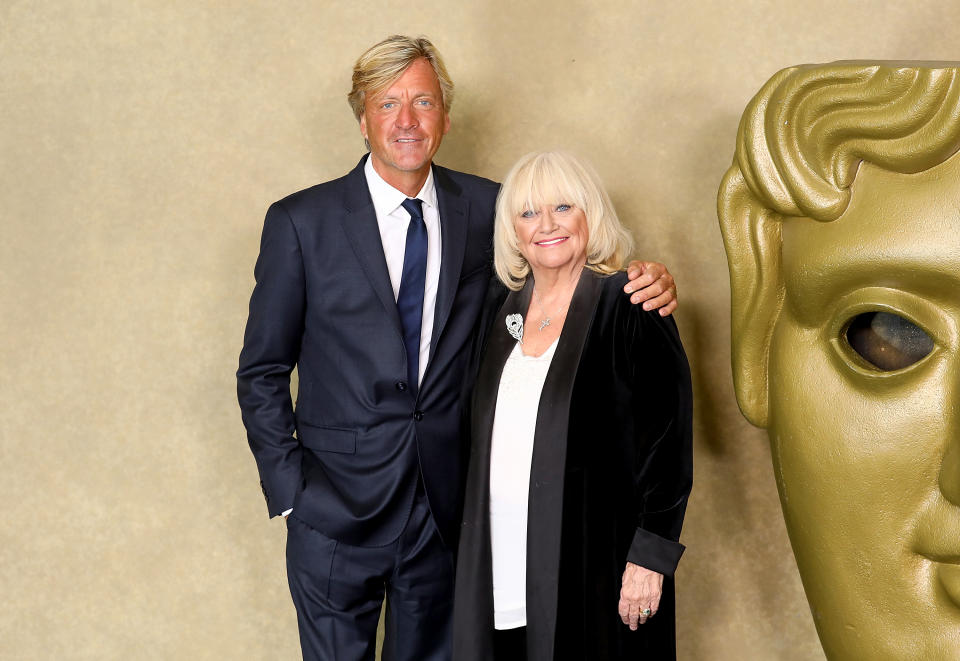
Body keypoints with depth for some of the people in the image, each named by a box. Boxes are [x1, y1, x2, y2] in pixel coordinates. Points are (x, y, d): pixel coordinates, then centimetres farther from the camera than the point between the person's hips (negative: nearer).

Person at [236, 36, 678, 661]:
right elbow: (262, 371, -1)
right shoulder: (301, 222, -6)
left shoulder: (484, 208, 1)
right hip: (338, 510, -2)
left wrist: (647, 284, -12)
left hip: (447, 506, 2)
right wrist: (290, 489, -7)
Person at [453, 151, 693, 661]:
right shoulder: (500, 305, 9)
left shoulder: (626, 307, -9)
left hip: (591, 561, -5)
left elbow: (668, 436, -12)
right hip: (499, 557, 5)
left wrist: (651, 555, -15)